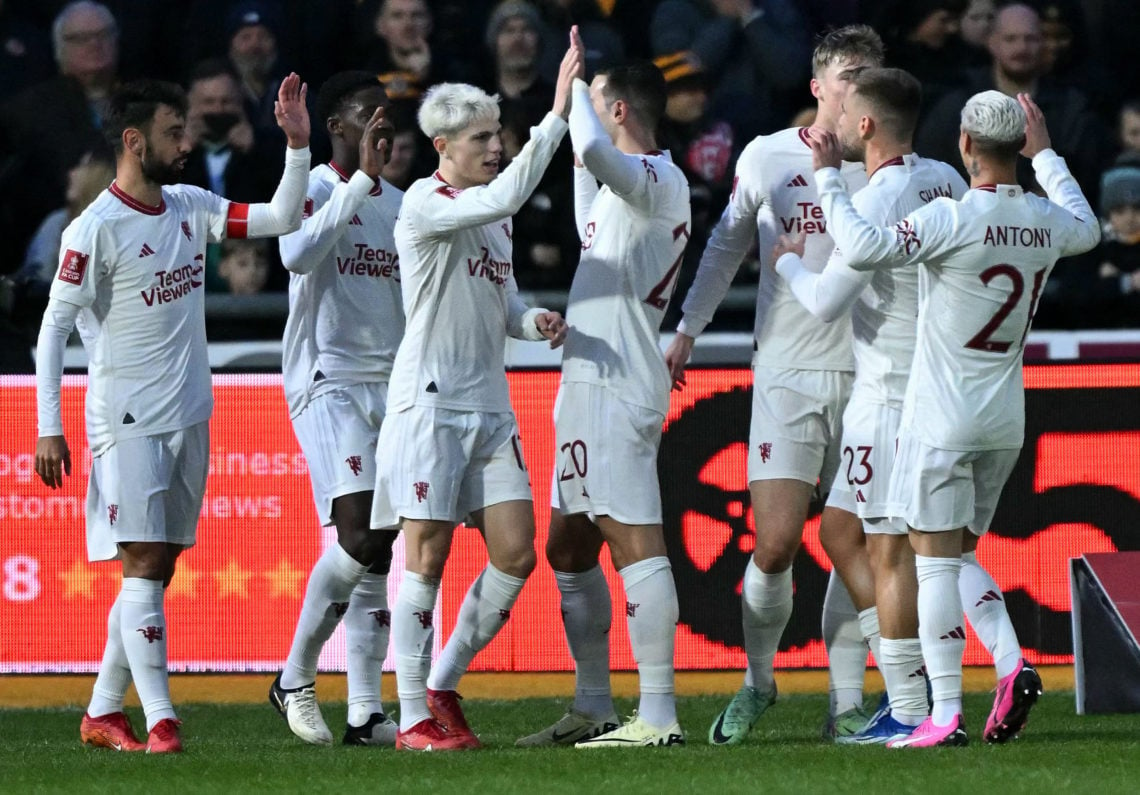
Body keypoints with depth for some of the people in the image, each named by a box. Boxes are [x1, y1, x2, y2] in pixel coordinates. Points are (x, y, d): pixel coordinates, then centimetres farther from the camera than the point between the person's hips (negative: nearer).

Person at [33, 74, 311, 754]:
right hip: (127, 421, -7)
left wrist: (298, 144, -5)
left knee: (159, 568, 9)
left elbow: (282, 219, 9)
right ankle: (160, 720, -11)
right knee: (143, 566, -9)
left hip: (189, 417, 7)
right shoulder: (95, 230, -12)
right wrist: (49, 430, -14)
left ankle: (103, 713, 16)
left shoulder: (192, 208, 8)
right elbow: (54, 328, -10)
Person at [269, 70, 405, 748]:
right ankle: (296, 680, -4)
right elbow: (299, 255, -25)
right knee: (358, 535, -20)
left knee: (378, 551, 1)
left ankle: (367, 712, -1)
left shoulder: (398, 203, 18)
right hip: (327, 381, -7)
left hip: (391, 385, 7)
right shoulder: (314, 189, -4)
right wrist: (362, 178, -26)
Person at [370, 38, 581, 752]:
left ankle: (444, 686, 16)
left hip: (490, 406, 8)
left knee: (516, 553, 1)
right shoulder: (426, 205, -11)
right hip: (430, 401, -8)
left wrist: (535, 320, 0)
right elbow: (510, 194, -28)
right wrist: (558, 114, -29)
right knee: (428, 558, -6)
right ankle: (414, 717, 0)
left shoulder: (494, 214, 15)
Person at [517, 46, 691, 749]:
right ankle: (594, 708, 22)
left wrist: (575, 87, -16)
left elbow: (591, 147, -33)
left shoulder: (659, 181, -12)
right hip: (590, 385, 11)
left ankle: (659, 716, -17)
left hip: (619, 388, -11)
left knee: (635, 544, -13)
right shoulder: (630, 185, 19)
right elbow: (593, 235, 41)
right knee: (568, 545, 16)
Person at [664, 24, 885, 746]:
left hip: (867, 374, 1)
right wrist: (688, 329, 14)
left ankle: (847, 703, 8)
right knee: (775, 544, -8)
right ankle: (758, 681, 14)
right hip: (787, 375, -1)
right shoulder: (767, 157, 3)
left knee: (855, 545, 0)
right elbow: (727, 245, 15)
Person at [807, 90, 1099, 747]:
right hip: (1005, 421, 6)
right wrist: (1047, 155, 37)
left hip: (944, 418, -6)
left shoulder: (954, 219, -19)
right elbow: (1088, 229, 27)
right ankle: (1011, 665, -1)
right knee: (959, 554, 19)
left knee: (936, 562, -3)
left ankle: (946, 712, -7)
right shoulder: (1046, 223, 2)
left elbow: (864, 249, -25)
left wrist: (829, 177, -12)